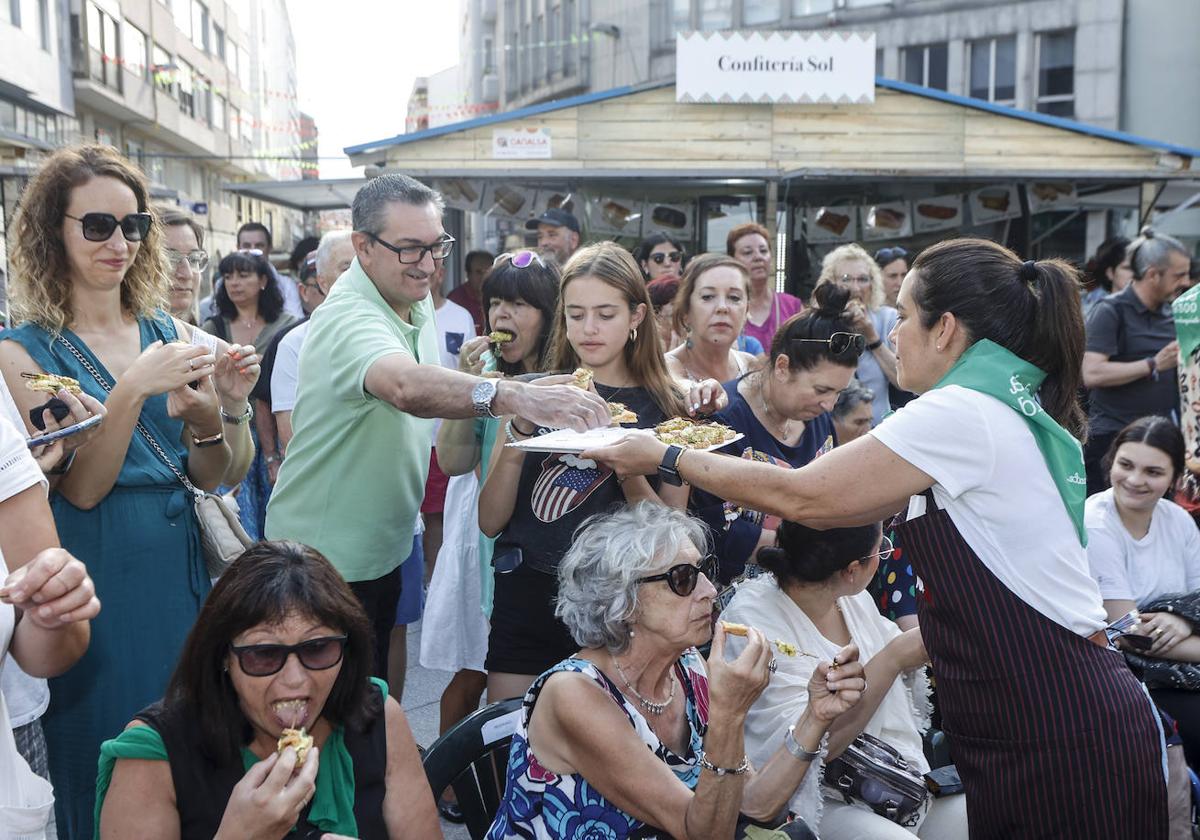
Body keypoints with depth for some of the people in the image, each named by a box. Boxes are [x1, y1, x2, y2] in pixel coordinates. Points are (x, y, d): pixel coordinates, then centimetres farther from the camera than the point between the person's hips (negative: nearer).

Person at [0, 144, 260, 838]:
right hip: (98, 587, -4)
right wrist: (133, 390, -25)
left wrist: (228, 409, -14)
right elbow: (81, 489, -14)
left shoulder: (171, 333, 5)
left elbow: (208, 476, 5)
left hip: (180, 570, 4)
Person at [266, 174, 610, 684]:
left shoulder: (416, 302, 1)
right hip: (322, 560, -8)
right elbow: (406, 385, -51)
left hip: (382, 548, 9)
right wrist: (513, 396, -62)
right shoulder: (349, 319, -28)